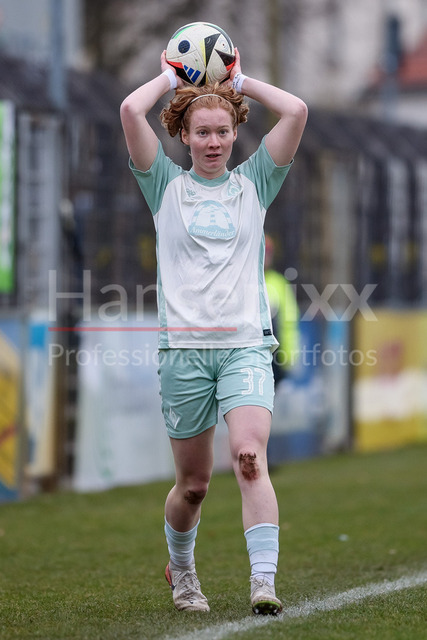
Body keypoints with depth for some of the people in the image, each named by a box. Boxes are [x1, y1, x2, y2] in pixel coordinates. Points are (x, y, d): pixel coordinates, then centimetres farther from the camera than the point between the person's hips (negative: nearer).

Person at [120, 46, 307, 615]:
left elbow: (296, 112, 2)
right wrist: (171, 77, 11)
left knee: (251, 459, -21)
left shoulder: (253, 183, 12)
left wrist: (241, 80, 13)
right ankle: (180, 568, 34)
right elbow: (131, 110, -4)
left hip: (246, 344, 0)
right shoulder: (166, 185, 9)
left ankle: (264, 582, -29)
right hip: (184, 347, 0)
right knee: (193, 482, 7)